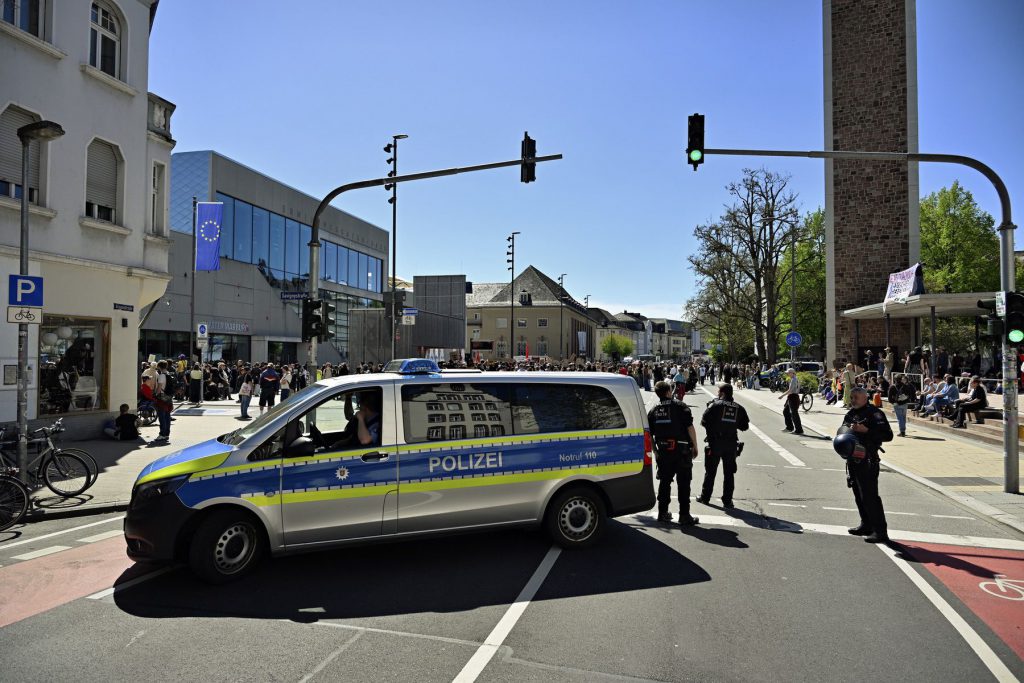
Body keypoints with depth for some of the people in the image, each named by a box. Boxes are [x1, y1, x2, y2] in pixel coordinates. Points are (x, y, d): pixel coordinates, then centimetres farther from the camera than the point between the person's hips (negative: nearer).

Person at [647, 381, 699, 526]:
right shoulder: (680, 407, -6)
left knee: (664, 482, 13)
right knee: (683, 484, 2)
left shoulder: (653, 411, 8)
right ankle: (684, 516, 4)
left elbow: (649, 435, 9)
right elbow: (690, 428, -10)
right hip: (681, 450, -4)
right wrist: (695, 446, -2)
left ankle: (662, 513, 18)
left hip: (663, 451, 4)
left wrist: (655, 451, 17)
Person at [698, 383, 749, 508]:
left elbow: (704, 421, -11)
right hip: (731, 445, 3)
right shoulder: (739, 408, 3)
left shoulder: (716, 405, -8)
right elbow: (744, 426, 8)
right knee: (729, 473, 9)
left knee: (710, 472, 8)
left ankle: (705, 497, 17)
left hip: (715, 443, -3)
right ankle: (727, 501, 11)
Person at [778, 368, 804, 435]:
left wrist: (782, 395, -16)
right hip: (791, 397, 11)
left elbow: (790, 390, -21)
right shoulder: (796, 379, 14)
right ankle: (789, 427, 23)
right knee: (785, 411, 17)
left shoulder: (793, 380, -17)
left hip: (793, 397, -11)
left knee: (794, 413, -5)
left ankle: (799, 430, 1)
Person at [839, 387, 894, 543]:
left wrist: (866, 430, -24)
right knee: (859, 495, 17)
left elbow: (888, 435, -17)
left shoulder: (874, 413, -10)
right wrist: (846, 431, 2)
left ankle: (880, 532, -3)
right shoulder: (851, 413, 14)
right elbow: (842, 429, 24)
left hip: (867, 461, -9)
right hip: (852, 459, 9)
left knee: (870, 496, -9)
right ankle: (866, 526, 29)